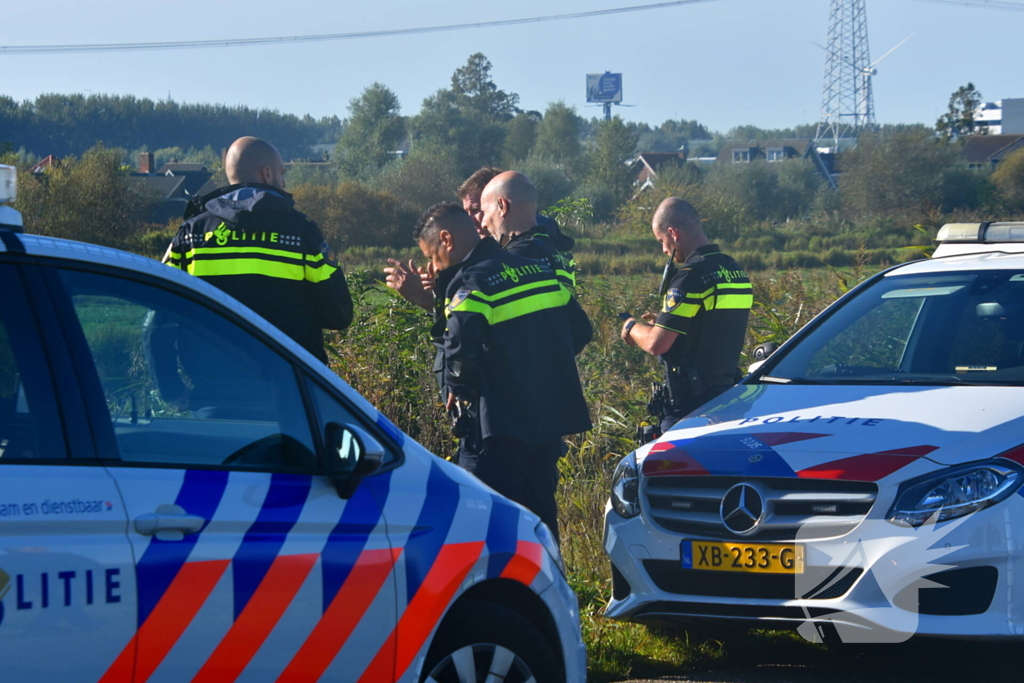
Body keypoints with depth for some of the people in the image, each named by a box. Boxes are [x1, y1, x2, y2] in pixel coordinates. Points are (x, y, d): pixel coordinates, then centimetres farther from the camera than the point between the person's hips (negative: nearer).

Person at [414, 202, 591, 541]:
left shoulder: (472, 283, -14)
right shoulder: (539, 269, 11)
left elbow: (460, 349, -28)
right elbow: (580, 329, 17)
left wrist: (455, 387, -9)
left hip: (501, 427, -8)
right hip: (551, 417, 8)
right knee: (540, 515, 17)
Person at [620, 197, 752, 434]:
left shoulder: (692, 275, -17)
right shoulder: (734, 271, 11)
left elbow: (657, 344, -19)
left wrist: (632, 327, 1)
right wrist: (660, 323, 21)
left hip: (690, 401, -9)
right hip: (726, 394, 9)